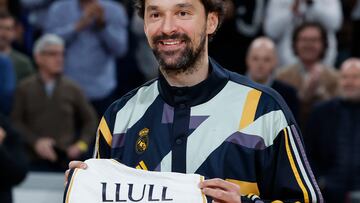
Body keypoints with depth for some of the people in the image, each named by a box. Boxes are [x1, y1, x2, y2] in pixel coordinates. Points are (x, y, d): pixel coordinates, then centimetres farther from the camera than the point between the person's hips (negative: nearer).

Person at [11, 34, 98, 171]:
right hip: (36, 161, -1)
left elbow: (90, 120, 15)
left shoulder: (72, 89, 9)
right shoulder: (24, 89, 6)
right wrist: (35, 142, -12)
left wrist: (82, 144, -2)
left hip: (67, 159, 1)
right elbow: (15, 121, 2)